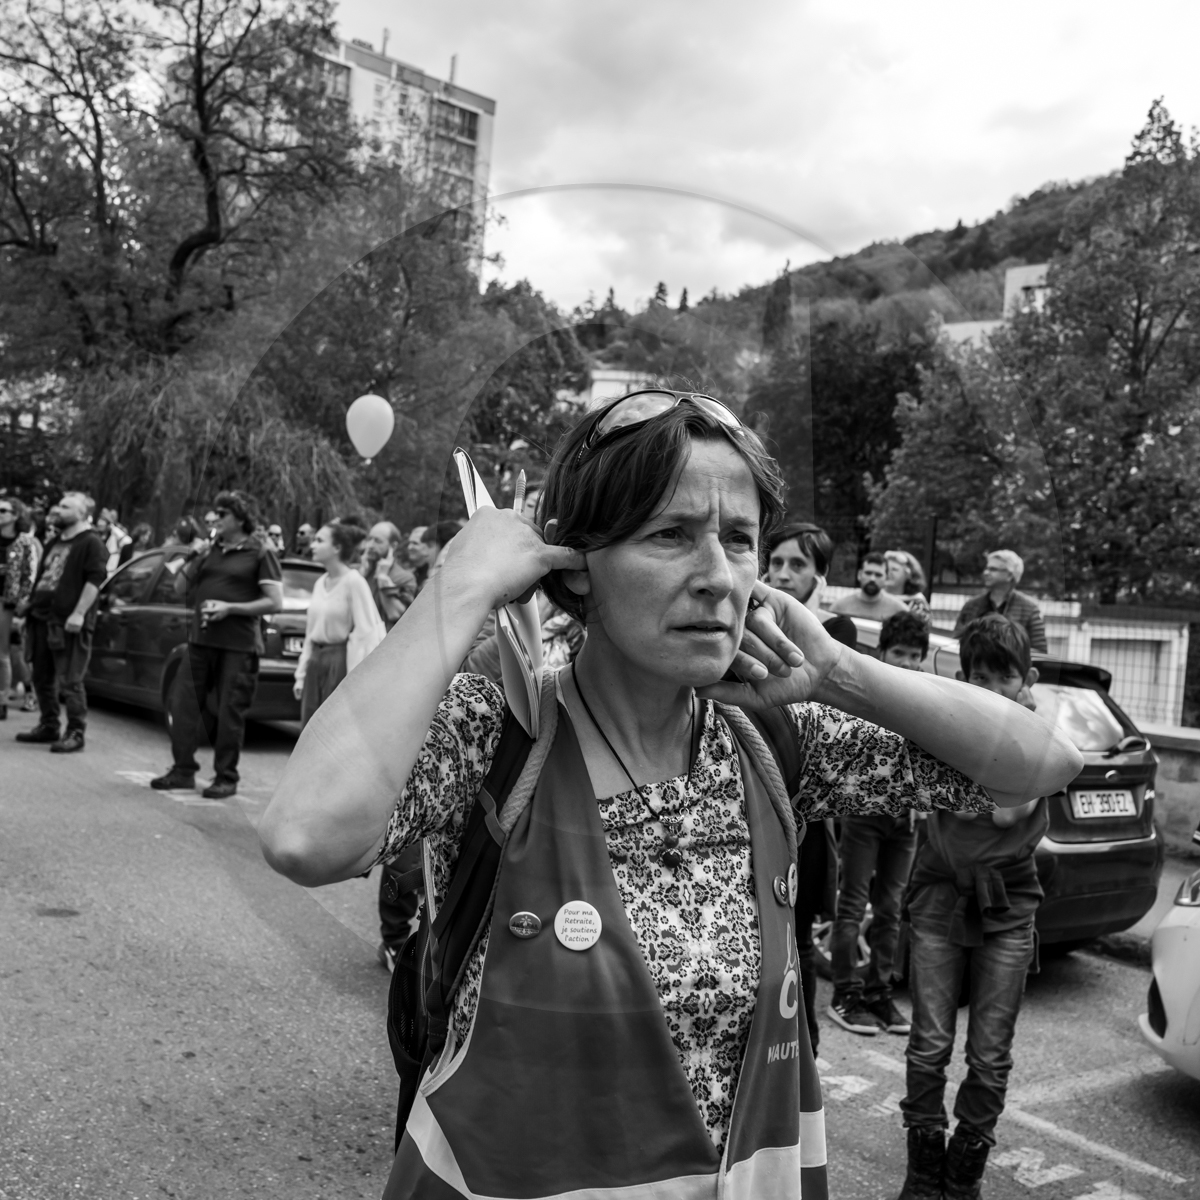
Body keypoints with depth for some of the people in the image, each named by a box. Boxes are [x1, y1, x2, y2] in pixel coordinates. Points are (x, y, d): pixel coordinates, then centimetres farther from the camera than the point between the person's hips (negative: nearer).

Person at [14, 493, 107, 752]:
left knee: (69, 682, -6)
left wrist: (79, 614, -22)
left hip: (69, 623, -9)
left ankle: (75, 733, -1)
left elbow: (94, 580, -15)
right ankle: (48, 726, 25)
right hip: (42, 619, 9)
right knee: (42, 677, 14)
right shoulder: (54, 543, 21)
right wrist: (30, 601, 14)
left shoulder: (91, 544, -6)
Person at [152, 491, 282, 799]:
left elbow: (275, 602, -9)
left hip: (238, 645, -6)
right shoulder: (210, 550, 14)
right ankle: (183, 770, 17)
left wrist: (230, 608, -16)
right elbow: (180, 590, 17)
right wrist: (190, 563, -1)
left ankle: (225, 777, 11)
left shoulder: (260, 554, -3)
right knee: (183, 703, 5)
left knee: (230, 713, 0)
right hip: (201, 640, 6)